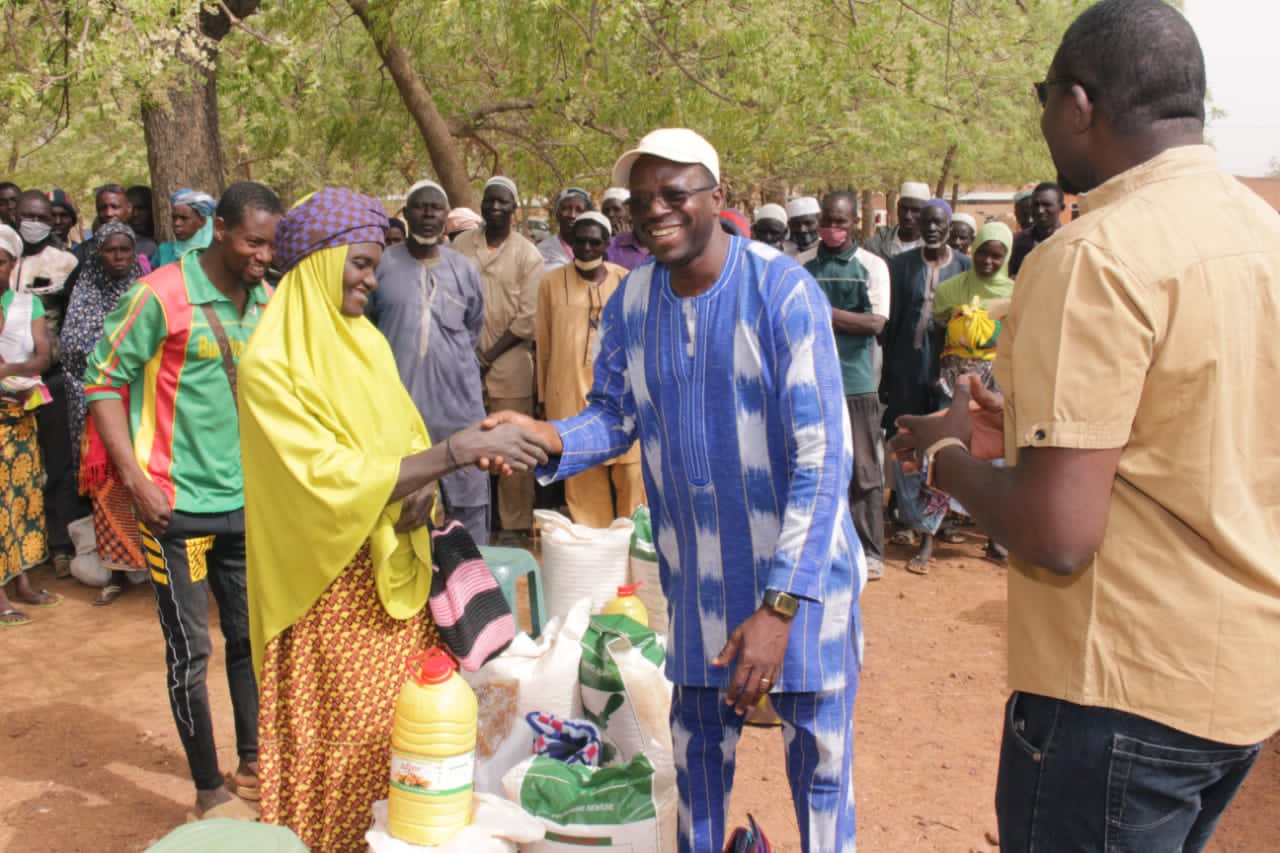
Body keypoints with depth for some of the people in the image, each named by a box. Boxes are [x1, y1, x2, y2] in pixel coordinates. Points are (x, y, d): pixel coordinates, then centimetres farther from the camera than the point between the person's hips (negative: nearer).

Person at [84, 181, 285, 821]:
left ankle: (253, 764, 32)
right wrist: (136, 479, -15)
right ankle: (209, 791, 20)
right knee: (189, 651, 5)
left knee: (252, 637, 15)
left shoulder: (269, 301, 5)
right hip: (179, 505, -6)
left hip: (248, 502, 6)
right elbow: (104, 381, -9)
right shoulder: (161, 295, -12)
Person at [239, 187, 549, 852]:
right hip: (330, 588, -6)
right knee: (342, 742, 3)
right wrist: (457, 450, -26)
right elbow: (331, 477, -21)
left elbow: (408, 432, 14)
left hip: (393, 577, 6)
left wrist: (424, 481, -10)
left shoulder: (366, 341, 9)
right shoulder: (271, 364, -14)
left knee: (402, 728, 9)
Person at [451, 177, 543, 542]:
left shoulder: (527, 255, 0)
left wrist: (489, 356, -7)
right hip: (464, 358, 3)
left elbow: (527, 319, -4)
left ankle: (516, 524, 10)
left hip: (510, 359, -2)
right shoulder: (461, 245, 8)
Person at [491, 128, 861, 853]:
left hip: (800, 574, -4)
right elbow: (616, 417, 7)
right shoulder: (631, 303, -1)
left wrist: (780, 606, -25)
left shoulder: (783, 291, -18)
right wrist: (546, 438, -16)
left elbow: (823, 458, -20)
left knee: (820, 760, 8)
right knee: (699, 749, 20)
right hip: (697, 576, 5)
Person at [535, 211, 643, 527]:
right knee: (582, 472, 4)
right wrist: (543, 395, 10)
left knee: (629, 471, -1)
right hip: (570, 392, 0)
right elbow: (543, 343, 9)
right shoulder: (552, 283, 4)